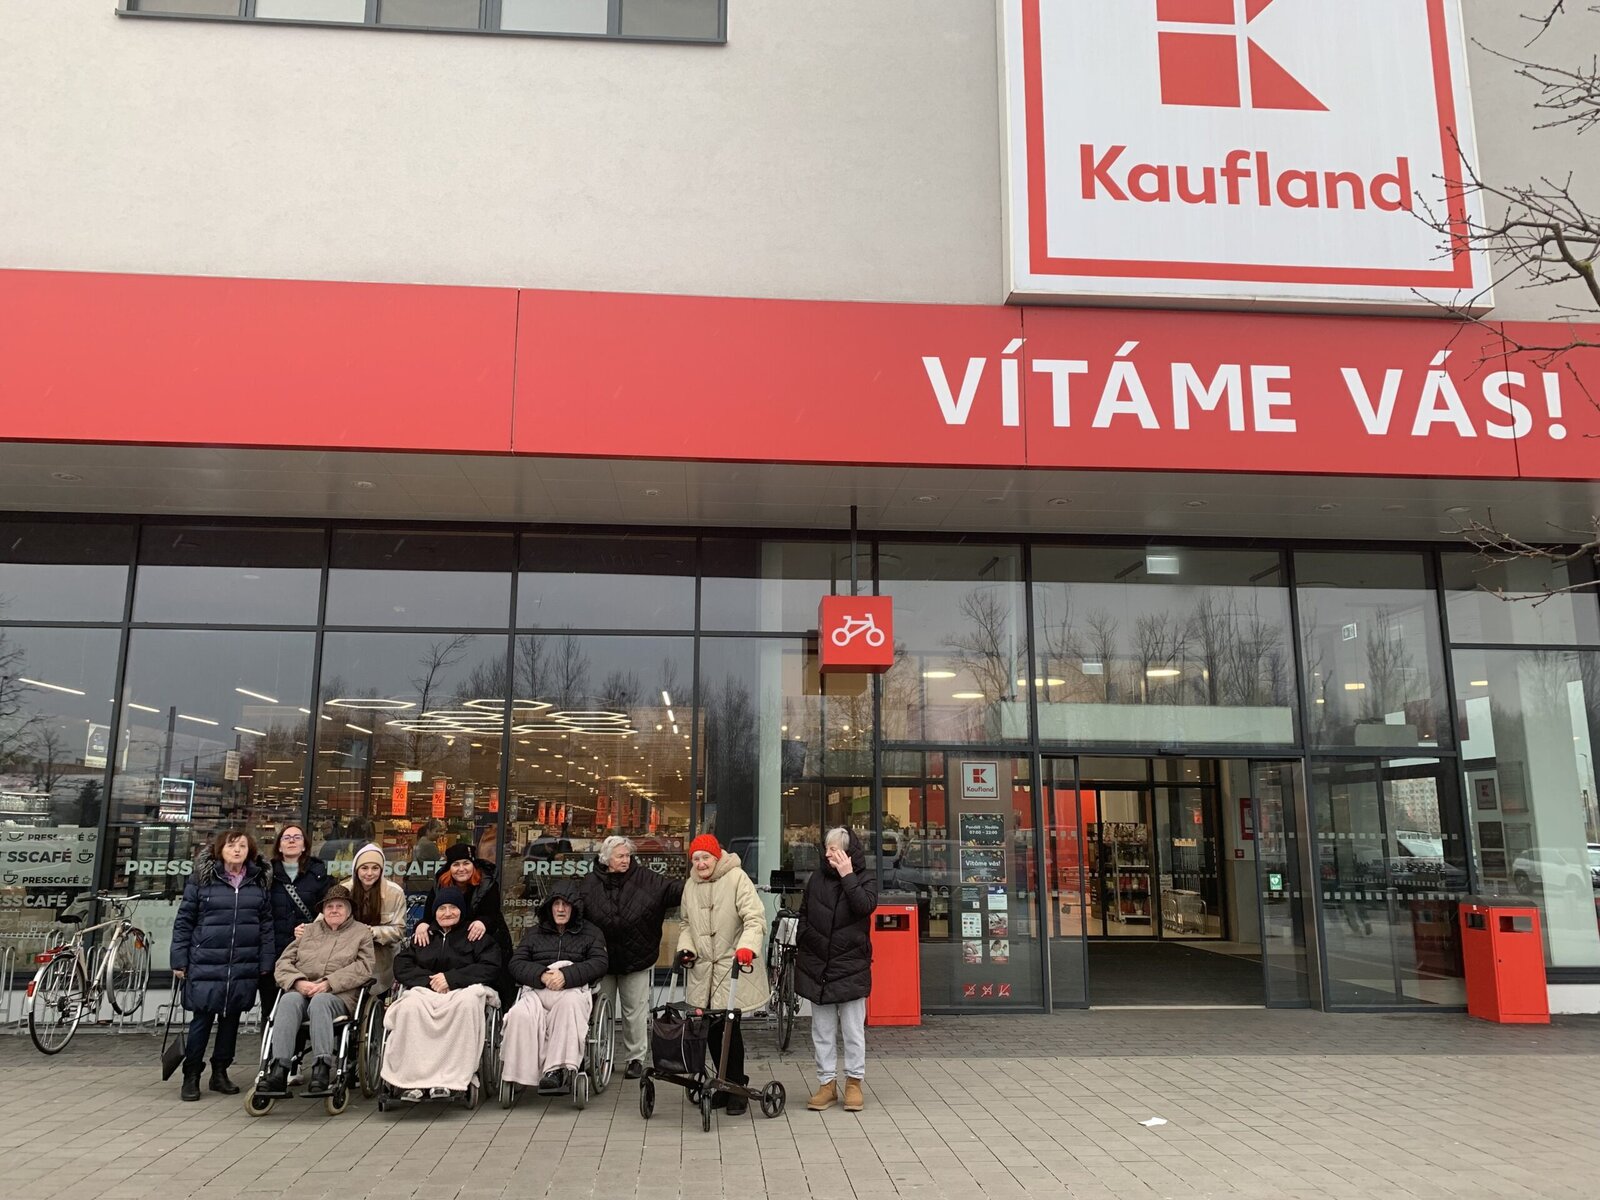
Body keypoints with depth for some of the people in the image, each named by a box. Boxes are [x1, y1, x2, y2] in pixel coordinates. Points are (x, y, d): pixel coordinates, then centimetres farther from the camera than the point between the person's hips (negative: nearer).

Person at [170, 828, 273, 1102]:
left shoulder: (261, 881, 6)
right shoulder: (201, 878, -1)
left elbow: (266, 924, 7)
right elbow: (184, 920, 1)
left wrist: (266, 963, 3)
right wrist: (179, 960, -2)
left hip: (245, 966, 3)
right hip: (205, 964, -3)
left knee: (231, 1018, 10)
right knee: (202, 1018, 0)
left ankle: (220, 1073, 24)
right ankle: (191, 1076, 15)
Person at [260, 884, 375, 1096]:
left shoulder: (361, 932, 16)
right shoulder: (309, 930, 26)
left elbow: (363, 967, 0)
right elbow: (283, 963, 16)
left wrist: (328, 983, -12)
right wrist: (299, 982, -6)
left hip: (339, 995, -3)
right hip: (301, 991, 3)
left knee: (320, 1001, -36)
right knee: (289, 1000, -32)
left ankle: (321, 1069, -44)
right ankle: (278, 1070, -42)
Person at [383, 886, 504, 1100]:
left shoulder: (477, 937, 18)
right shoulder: (423, 937, 28)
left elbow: (491, 968, 3)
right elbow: (401, 966, 14)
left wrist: (451, 978, -8)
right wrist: (429, 981, -5)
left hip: (463, 989, -2)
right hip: (424, 990, 2)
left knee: (467, 1003, -39)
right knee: (410, 1006, -34)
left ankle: (450, 1079, -38)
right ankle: (411, 1078, -33)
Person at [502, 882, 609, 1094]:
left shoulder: (591, 932, 21)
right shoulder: (533, 932, 27)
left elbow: (599, 964, 5)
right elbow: (516, 964, 13)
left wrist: (566, 975, -12)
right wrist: (542, 975, -8)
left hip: (573, 989, -2)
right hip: (536, 989, 2)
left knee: (570, 1005, -39)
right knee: (520, 1015, -33)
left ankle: (556, 1069, -45)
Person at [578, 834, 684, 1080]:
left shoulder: (644, 878, -4)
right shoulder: (591, 882, -2)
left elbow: (671, 889, -10)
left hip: (636, 958, -1)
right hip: (602, 958, 1)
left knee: (635, 1012, 7)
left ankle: (636, 1058, 19)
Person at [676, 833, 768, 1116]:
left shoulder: (737, 878, -9)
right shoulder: (691, 885, 12)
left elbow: (755, 918, -16)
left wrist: (747, 947, -31)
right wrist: (685, 948, 7)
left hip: (733, 967, -6)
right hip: (703, 970, 6)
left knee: (729, 1026, -7)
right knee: (711, 1027, 7)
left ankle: (737, 1086, 9)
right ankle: (725, 1083, 23)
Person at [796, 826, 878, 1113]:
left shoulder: (865, 880, -2)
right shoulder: (817, 879, 7)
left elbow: (865, 906, -22)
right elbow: (803, 916, 15)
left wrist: (847, 876, -20)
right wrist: (800, 950, 11)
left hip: (851, 967, -3)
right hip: (817, 966, 3)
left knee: (853, 1030, 4)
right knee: (822, 1031, 8)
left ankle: (854, 1083, 15)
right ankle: (827, 1083, 17)